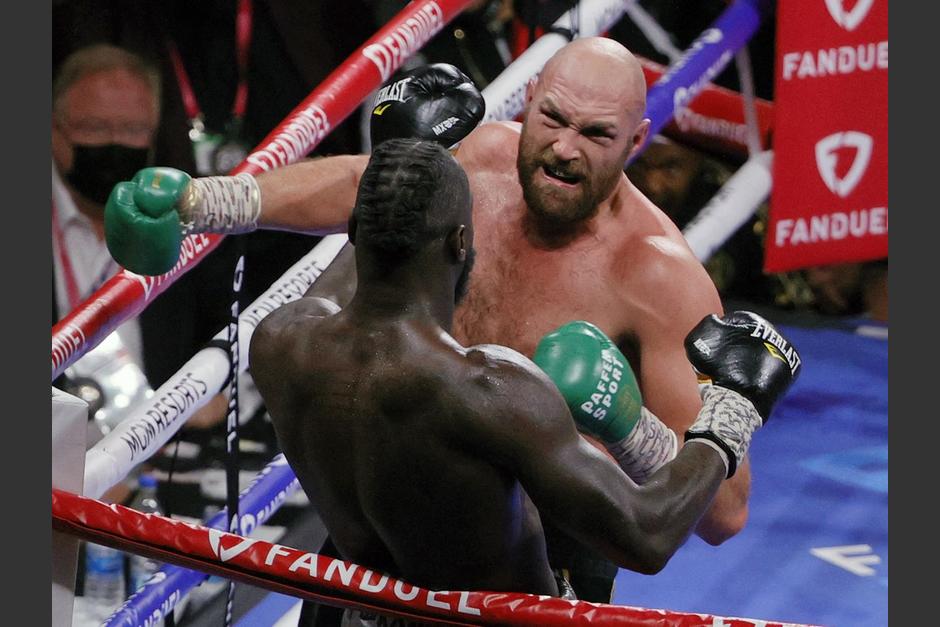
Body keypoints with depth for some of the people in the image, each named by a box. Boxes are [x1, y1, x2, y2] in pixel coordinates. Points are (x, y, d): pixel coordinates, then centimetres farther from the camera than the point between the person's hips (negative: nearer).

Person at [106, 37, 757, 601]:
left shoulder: (660, 276, -28)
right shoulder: (491, 156, -10)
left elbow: (724, 513, -29)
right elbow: (364, 186, 14)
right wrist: (204, 201, 10)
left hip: (549, 560, -6)